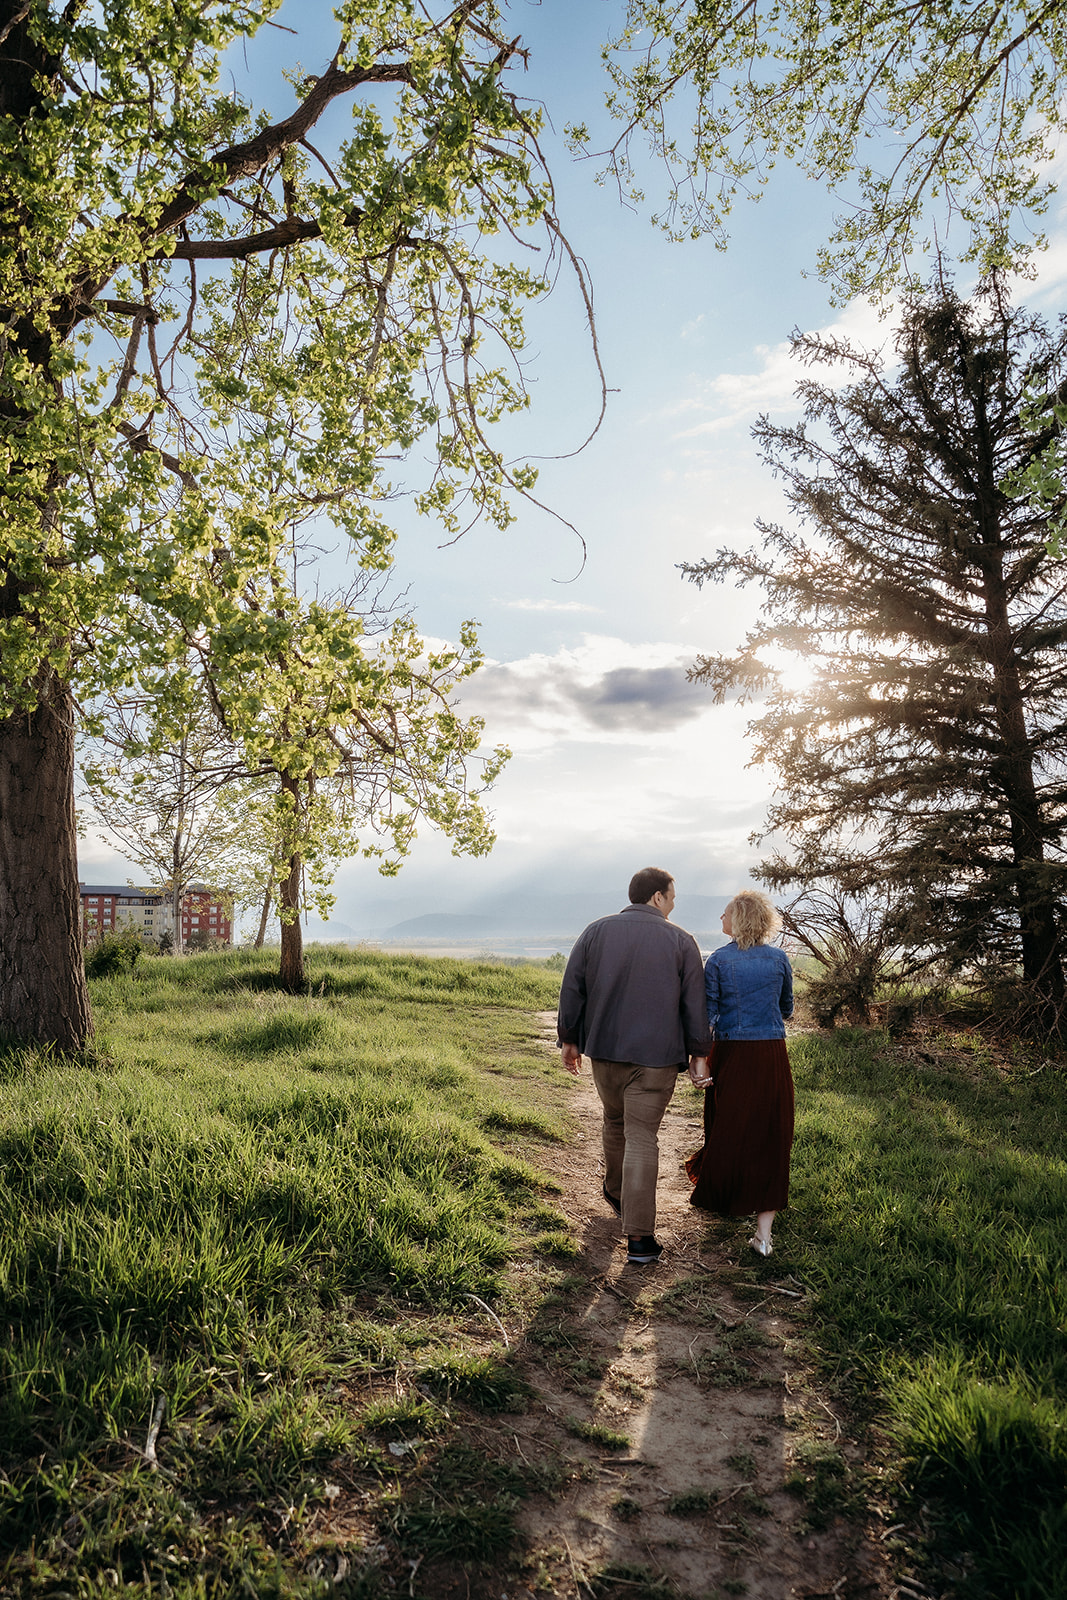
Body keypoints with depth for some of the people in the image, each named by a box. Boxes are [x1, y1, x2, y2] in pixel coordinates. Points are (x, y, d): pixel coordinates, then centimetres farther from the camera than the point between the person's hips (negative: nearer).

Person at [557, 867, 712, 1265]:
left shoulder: (596, 931, 3)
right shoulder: (681, 941, -3)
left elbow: (572, 990, 4)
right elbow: (694, 1004, -1)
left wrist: (569, 1039, 13)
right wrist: (699, 1052, 8)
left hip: (604, 1050, 3)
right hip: (656, 1055, -3)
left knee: (615, 1121, 24)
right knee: (641, 1137, -1)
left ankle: (615, 1192, 44)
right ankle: (639, 1238, -3)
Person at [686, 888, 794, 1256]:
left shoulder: (718, 960, -5)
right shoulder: (779, 958, 2)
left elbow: (707, 1014, -8)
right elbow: (786, 1009, 13)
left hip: (732, 1056, -1)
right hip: (772, 1055, 1)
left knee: (726, 1131, 15)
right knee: (769, 1141, 4)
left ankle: (713, 1194, 36)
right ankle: (763, 1232, 1)